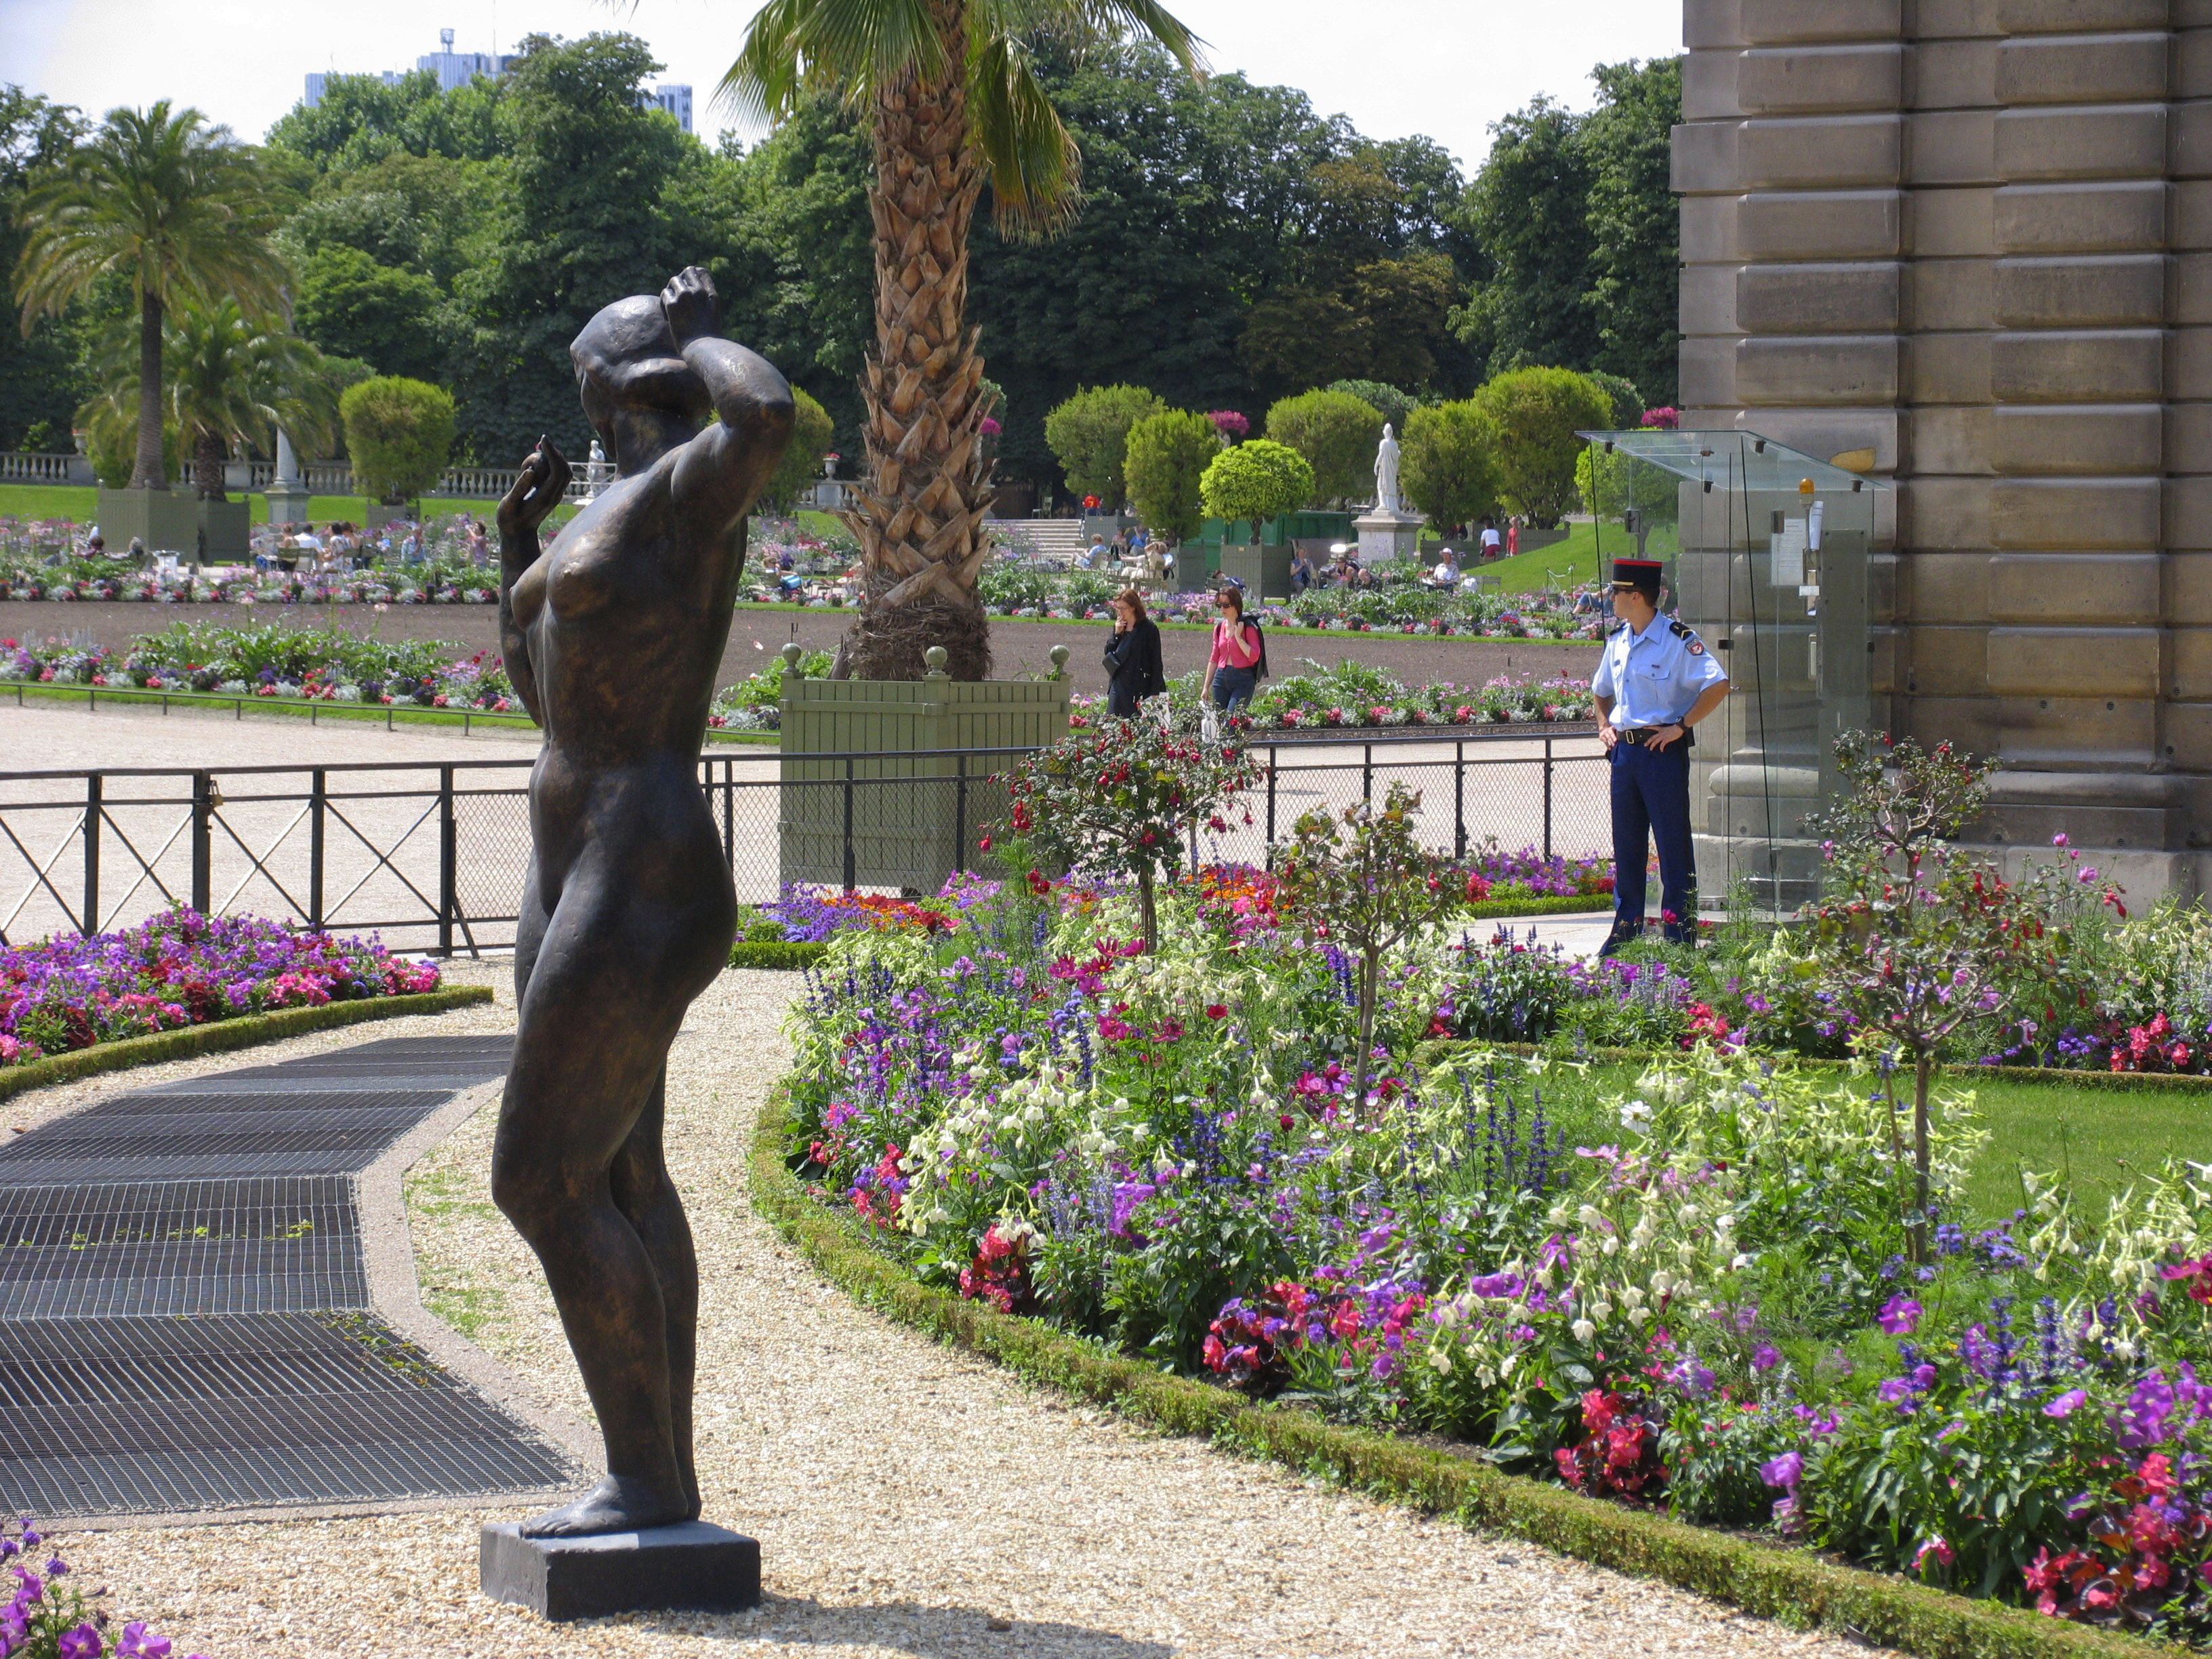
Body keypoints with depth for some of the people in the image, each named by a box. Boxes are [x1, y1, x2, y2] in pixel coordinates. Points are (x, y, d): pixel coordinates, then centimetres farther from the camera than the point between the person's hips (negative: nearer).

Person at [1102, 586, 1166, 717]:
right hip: (1119, 685, 6)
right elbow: (1108, 653, 12)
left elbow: (1156, 662, -7)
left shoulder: (1149, 628, -6)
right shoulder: (1119, 626, 12)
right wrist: (1116, 634, -3)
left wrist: (1154, 692, -11)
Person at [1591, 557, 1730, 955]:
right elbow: (1601, 691, 29)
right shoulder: (1617, 642, 11)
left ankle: (1681, 935, 1)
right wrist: (1604, 725, 12)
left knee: (1673, 845, -3)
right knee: (1626, 846, 11)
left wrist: (1679, 726, -18)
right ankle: (1625, 931, 19)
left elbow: (1718, 685, -18)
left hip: (1663, 750, -7)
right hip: (1624, 751, 7)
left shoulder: (1678, 640, -11)